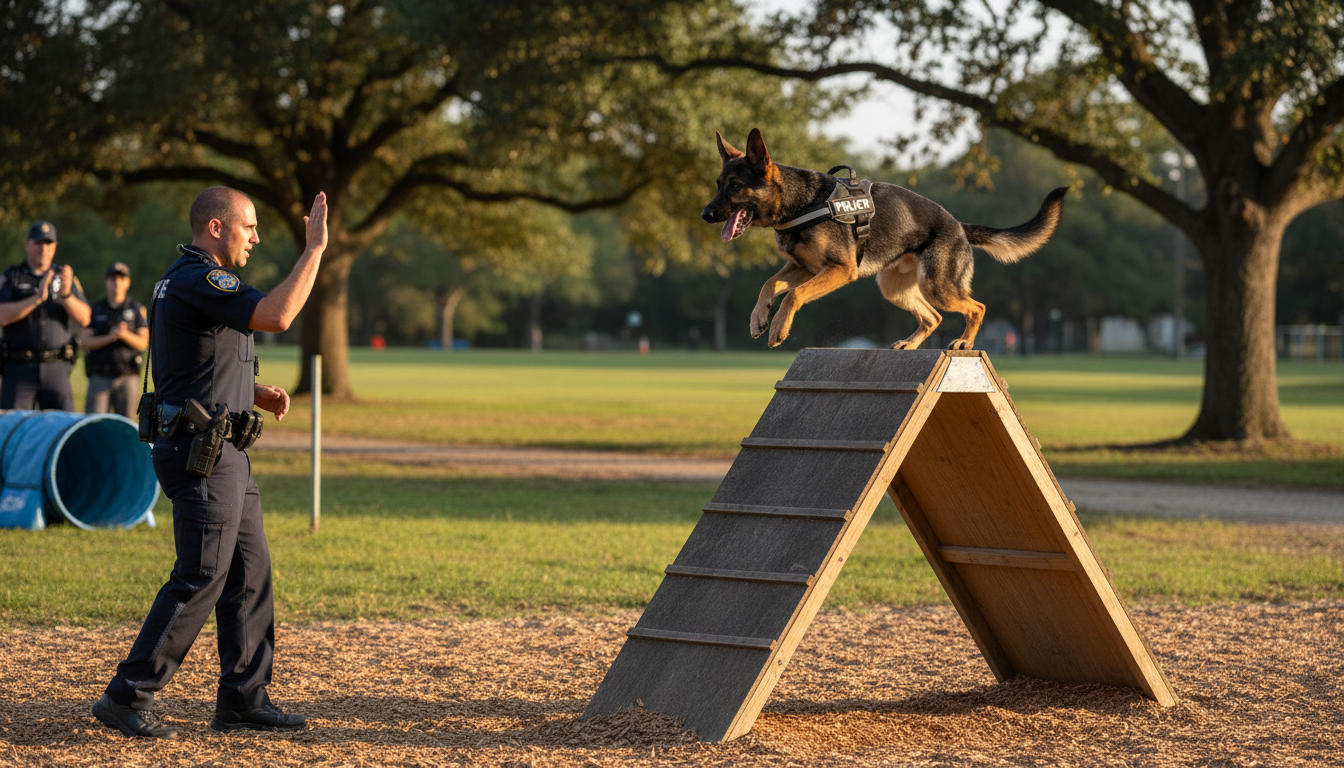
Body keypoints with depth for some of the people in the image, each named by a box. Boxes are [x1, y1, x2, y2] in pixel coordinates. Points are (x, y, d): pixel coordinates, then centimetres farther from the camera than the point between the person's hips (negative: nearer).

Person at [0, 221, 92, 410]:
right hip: (19, 368, -2)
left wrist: (66, 295, -15)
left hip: (57, 369, 2)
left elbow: (83, 319, 2)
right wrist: (38, 298, -20)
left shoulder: (64, 277, 11)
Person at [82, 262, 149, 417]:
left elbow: (142, 343, 0)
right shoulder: (96, 309, 9)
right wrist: (109, 338, -15)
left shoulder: (137, 309, 7)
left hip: (128, 378, 0)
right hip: (100, 378, 0)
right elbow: (84, 341, 1)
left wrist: (125, 334, -20)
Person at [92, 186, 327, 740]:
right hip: (201, 452, -11)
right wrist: (315, 247, -21)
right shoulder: (199, 280, -16)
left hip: (225, 453, 11)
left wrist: (255, 393, 12)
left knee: (250, 573, 11)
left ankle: (243, 699, 16)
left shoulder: (187, 281, 18)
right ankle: (127, 699, -5)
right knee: (200, 580, -9)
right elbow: (277, 316, -29)